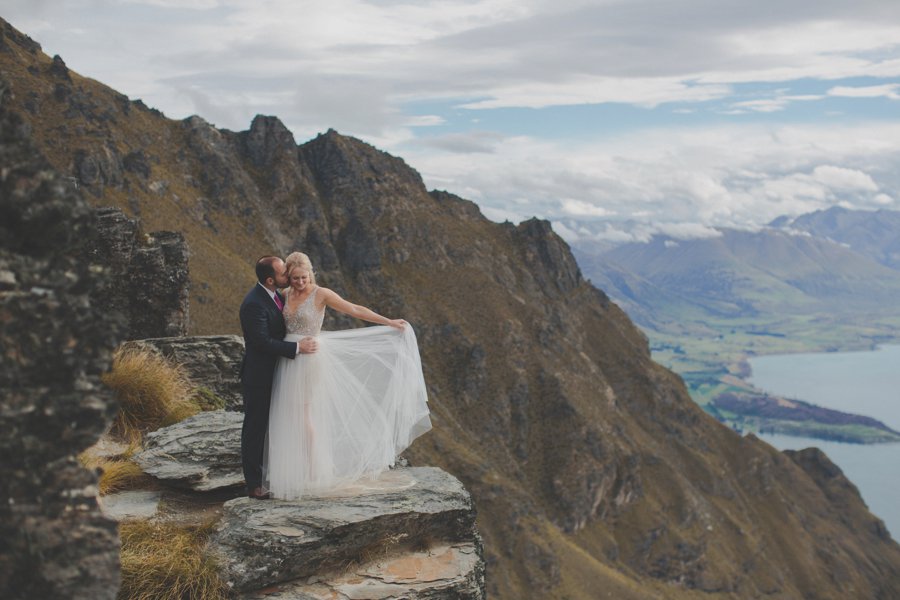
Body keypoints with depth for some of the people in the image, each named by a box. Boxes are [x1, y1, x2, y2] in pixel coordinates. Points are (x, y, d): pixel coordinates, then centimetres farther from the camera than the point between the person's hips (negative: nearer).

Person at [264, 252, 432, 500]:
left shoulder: (321, 294, -9)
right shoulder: (285, 295, 7)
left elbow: (354, 309, -10)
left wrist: (389, 322, -13)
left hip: (309, 360, -6)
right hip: (288, 361, 6)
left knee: (303, 416, -2)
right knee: (289, 417, 9)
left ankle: (312, 472, 11)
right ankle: (293, 470, 22)